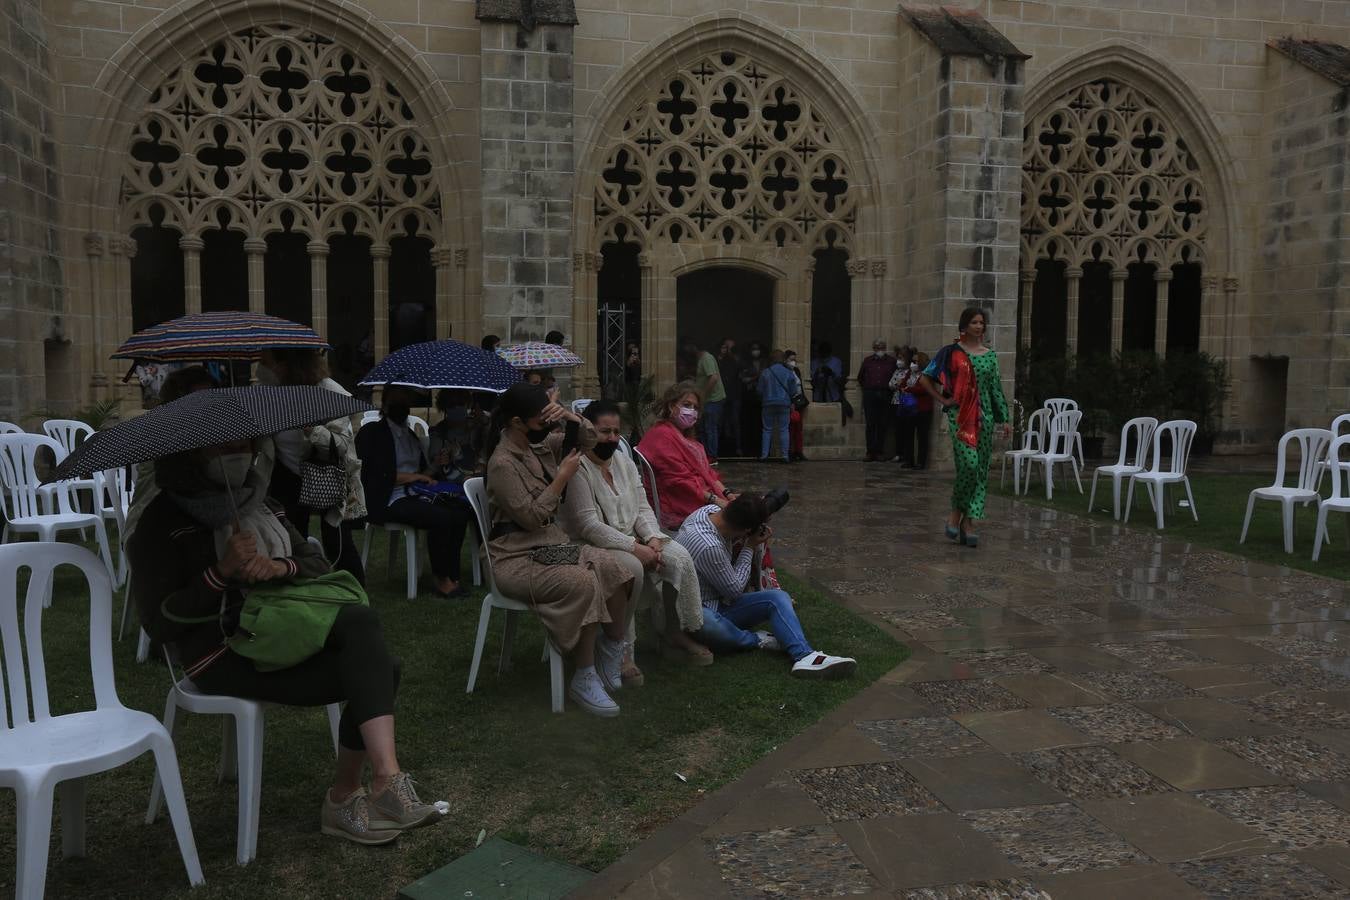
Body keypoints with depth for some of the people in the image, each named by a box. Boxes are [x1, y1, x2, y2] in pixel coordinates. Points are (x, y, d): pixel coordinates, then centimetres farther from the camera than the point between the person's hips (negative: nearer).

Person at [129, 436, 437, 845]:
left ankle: (387, 778, -26)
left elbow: (316, 561, 11)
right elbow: (159, 622, -10)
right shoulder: (163, 520, -5)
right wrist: (222, 571, -21)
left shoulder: (261, 503, 15)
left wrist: (279, 567, -11)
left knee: (359, 619, -26)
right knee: (374, 672, -23)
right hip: (222, 655, -6)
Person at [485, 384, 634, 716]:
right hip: (516, 558, -7)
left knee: (613, 568, -19)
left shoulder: (542, 444, 8)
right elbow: (531, 517, -19)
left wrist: (569, 417, -5)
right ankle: (583, 680, -19)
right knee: (581, 583, -32)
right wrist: (562, 476, -15)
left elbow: (588, 439, 15)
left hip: (550, 544, 7)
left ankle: (613, 654, -4)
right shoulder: (502, 463, -15)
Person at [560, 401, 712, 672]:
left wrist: (653, 539, -11)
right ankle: (621, 648, -18)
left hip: (633, 539, 7)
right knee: (632, 568, -35)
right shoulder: (576, 468, -15)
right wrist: (636, 548, -23)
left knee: (680, 558, -16)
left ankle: (676, 632, -1)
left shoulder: (624, 461, 11)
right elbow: (589, 526, -21)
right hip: (594, 547, -7)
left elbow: (642, 508, 10)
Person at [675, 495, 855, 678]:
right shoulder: (709, 547, -31)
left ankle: (804, 656, -31)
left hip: (719, 600, 9)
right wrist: (750, 547, -9)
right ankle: (756, 640, -19)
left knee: (778, 598, -11)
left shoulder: (710, 510, -5)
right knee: (705, 622, -45)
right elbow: (736, 589, -15)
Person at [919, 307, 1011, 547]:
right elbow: (927, 378, 4)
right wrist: (942, 400, -3)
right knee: (969, 464, -18)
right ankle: (956, 512, 3)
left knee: (981, 469, 2)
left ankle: (968, 522, 9)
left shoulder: (990, 356, 11)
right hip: (960, 415, -4)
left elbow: (996, 388, 12)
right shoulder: (952, 353, 0)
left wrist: (1004, 419, 9)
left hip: (984, 416, 4)